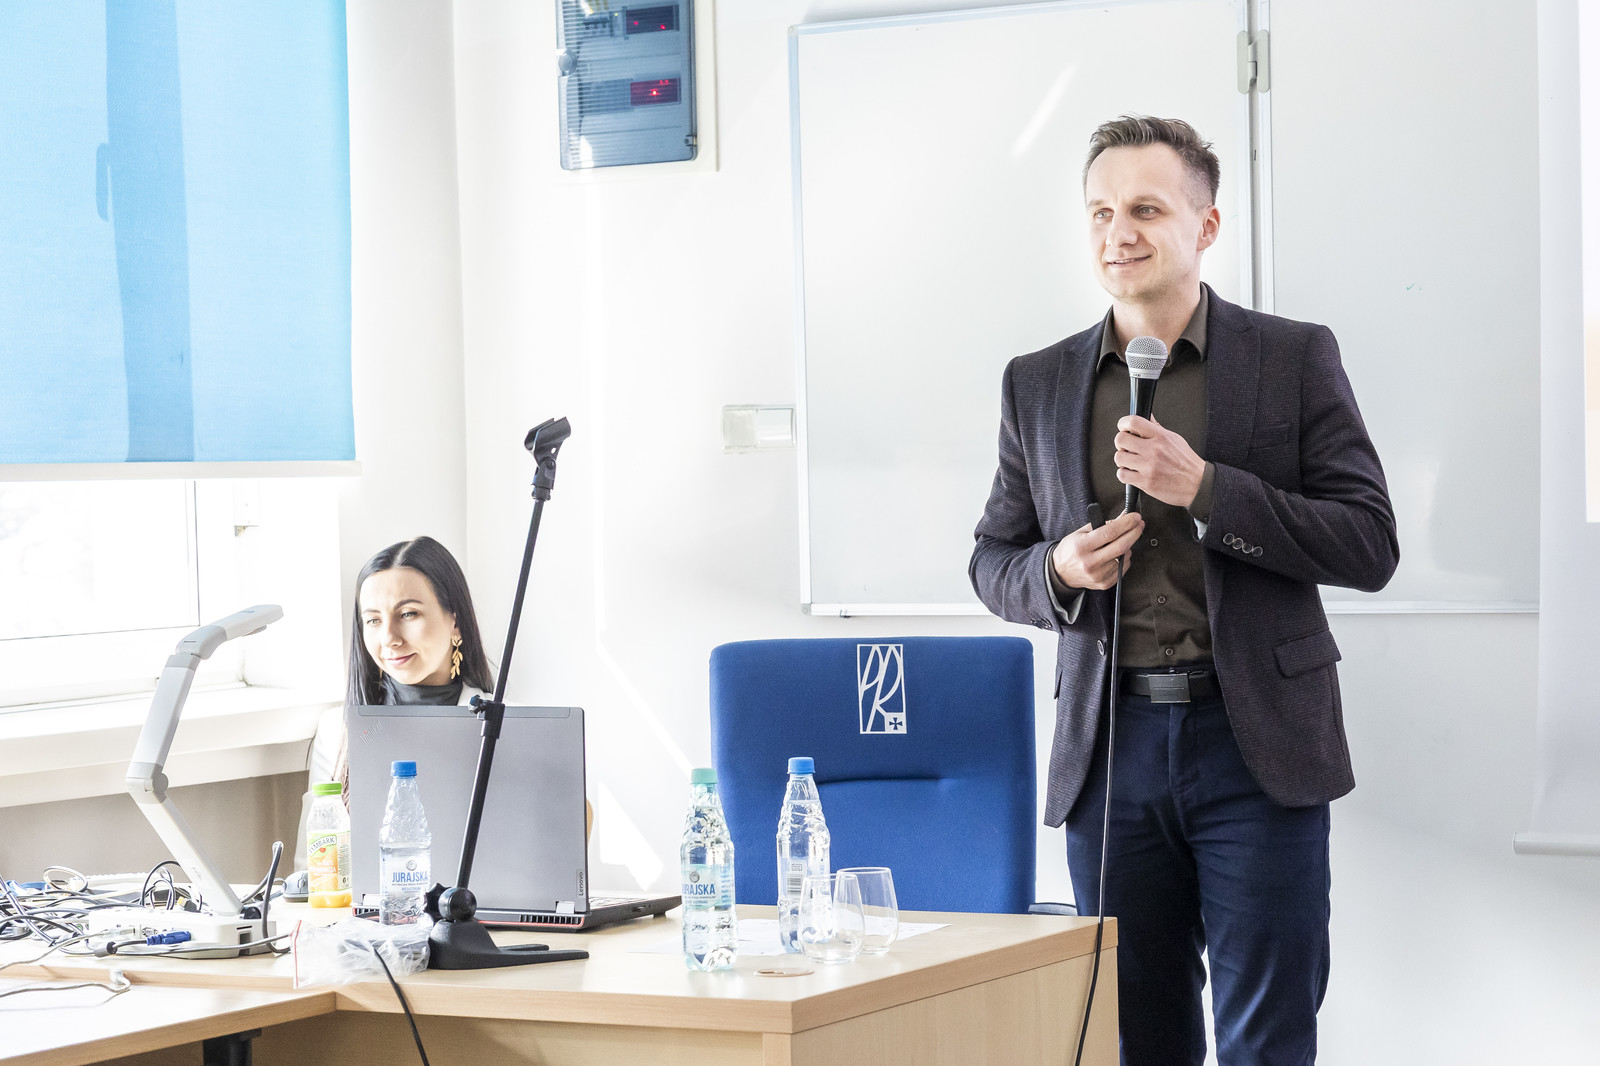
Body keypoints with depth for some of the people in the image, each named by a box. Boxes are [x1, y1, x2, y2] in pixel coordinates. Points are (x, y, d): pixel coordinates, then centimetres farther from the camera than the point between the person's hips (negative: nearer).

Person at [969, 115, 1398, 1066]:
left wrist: (1204, 487, -16)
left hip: (1254, 747, -3)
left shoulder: (1295, 359, 1)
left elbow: (1371, 545, -5)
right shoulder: (1038, 386, 10)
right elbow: (994, 561, 17)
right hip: (1111, 747, 3)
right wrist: (1058, 570, -7)